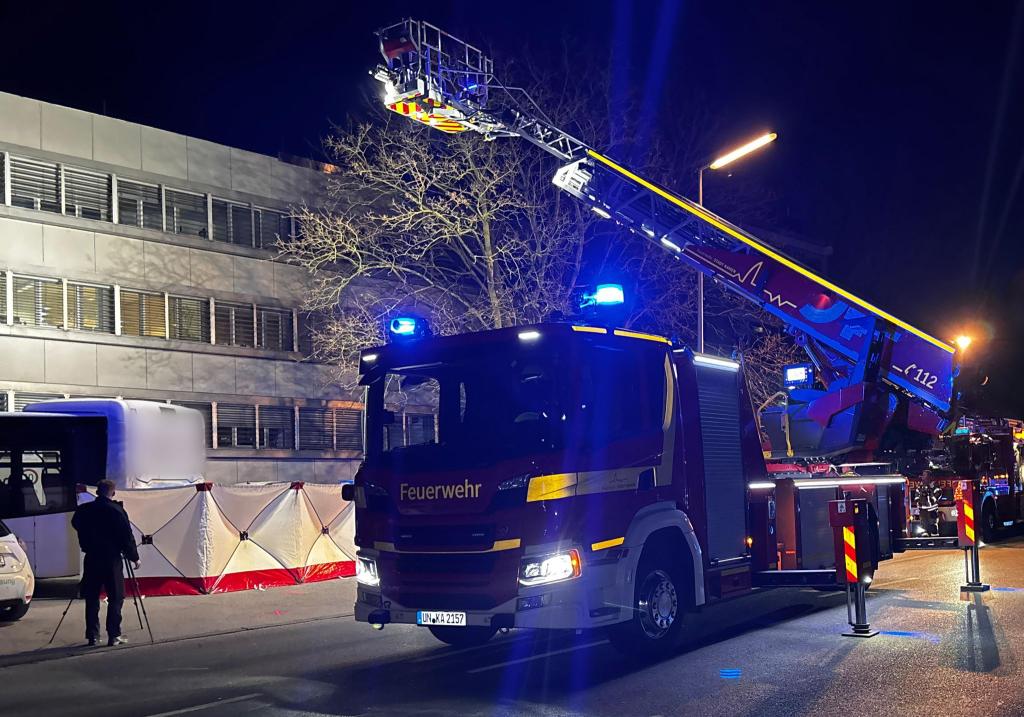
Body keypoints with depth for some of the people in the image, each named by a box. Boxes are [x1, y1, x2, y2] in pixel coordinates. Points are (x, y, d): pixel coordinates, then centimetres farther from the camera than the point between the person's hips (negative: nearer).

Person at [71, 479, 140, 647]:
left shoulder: (83, 510, 1)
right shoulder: (117, 511, -11)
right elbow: (127, 537, -9)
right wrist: (134, 557, 1)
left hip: (91, 559, 4)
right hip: (112, 559, -4)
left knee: (91, 599, 10)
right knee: (115, 598, 3)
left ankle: (92, 636, 12)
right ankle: (114, 635, 1)